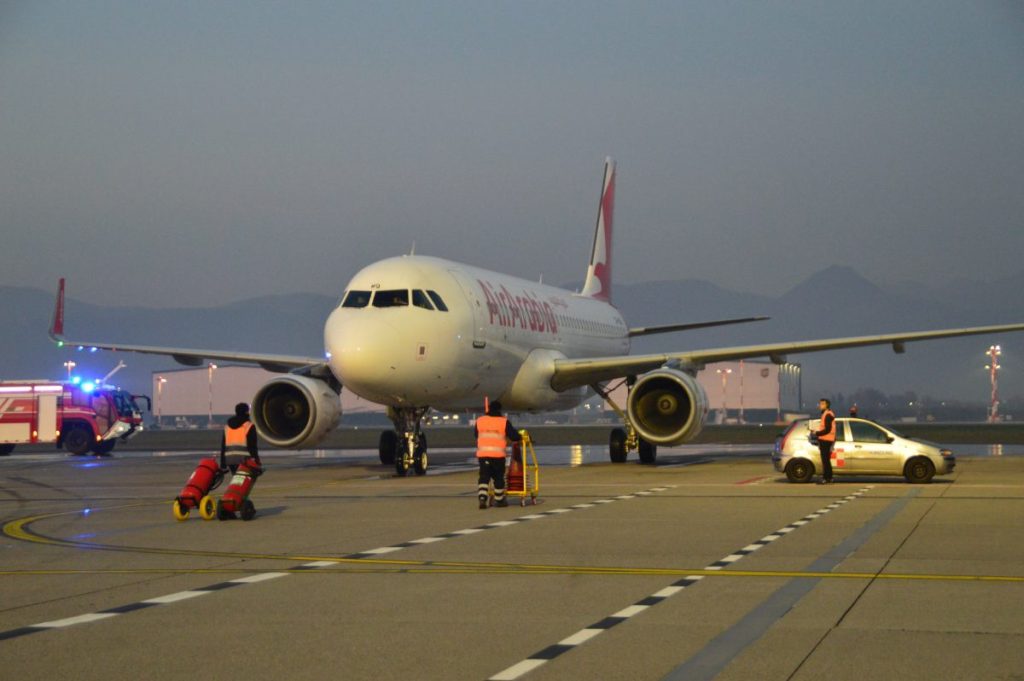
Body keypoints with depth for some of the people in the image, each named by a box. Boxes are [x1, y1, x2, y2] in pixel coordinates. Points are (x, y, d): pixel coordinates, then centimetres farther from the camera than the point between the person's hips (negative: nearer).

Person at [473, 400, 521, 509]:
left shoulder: (479, 421, 6)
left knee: (484, 477, 5)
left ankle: (482, 498, -10)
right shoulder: (504, 422, -3)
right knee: (499, 477, 12)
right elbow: (515, 436, -2)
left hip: (482, 454, 2)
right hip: (498, 454, -2)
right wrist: (519, 437, 21)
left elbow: (476, 435, 21)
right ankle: (499, 500, 21)